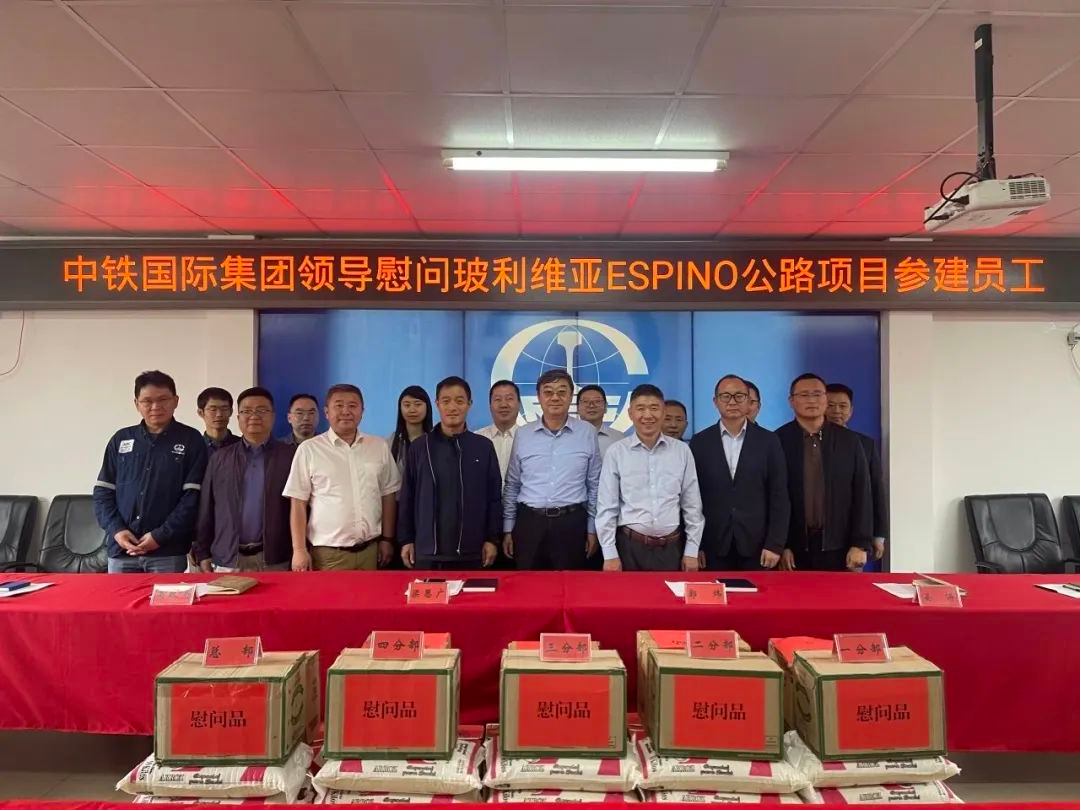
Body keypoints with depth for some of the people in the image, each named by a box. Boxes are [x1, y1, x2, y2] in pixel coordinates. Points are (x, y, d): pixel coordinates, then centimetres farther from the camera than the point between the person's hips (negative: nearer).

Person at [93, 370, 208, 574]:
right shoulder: (121, 439, 10)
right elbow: (103, 491, 10)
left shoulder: (191, 440, 0)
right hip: (121, 549, 3)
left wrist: (161, 536, -12)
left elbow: (193, 496, -6)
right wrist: (116, 529, -4)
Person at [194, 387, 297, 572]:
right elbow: (205, 510, 10)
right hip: (226, 561, 2)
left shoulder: (290, 456, 2)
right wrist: (202, 554, 5)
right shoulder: (219, 458, 10)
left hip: (275, 561, -2)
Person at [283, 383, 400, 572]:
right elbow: (298, 504, -1)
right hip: (327, 553, -2)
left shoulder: (379, 446, 5)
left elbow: (388, 496, 9)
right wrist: (299, 550, -5)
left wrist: (387, 539, 6)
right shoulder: (309, 449, -2)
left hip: (370, 550, 2)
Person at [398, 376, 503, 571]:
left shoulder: (484, 447, 2)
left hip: (471, 551, 0)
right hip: (427, 550, 0)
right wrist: (405, 540, 4)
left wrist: (492, 539, 1)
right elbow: (407, 498, 6)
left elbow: (494, 497, 4)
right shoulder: (419, 447, 3)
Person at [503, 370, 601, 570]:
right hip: (529, 522, 1)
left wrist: (592, 529, 5)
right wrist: (508, 529, 8)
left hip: (572, 523, -1)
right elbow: (512, 485, 10)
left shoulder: (588, 433, 0)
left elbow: (594, 485, 6)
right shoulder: (522, 434, 4)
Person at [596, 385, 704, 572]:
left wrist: (692, 551, 4)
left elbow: (692, 505, 6)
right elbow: (607, 507, -1)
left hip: (671, 547, 2)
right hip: (629, 546, -1)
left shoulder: (682, 451, 2)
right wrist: (610, 555, -4)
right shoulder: (616, 452, -3)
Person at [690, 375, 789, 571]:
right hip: (713, 545, 0)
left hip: (756, 544, 0)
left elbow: (779, 496, 1)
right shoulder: (700, 442, 2)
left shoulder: (768, 441, 2)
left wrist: (775, 544, -5)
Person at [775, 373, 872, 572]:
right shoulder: (778, 440, -1)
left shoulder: (849, 440, 5)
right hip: (793, 548, -1)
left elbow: (861, 494, 4)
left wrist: (861, 544, -2)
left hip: (839, 548, 2)